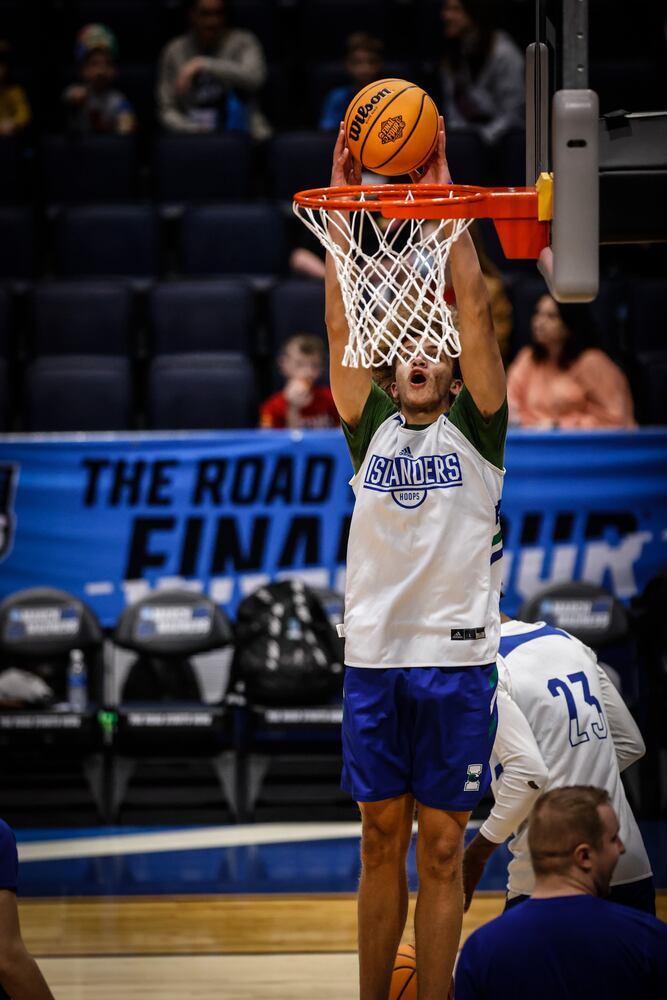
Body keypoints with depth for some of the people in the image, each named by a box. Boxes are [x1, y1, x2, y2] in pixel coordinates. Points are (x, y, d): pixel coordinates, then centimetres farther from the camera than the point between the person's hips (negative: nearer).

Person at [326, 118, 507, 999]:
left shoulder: (474, 429, 6)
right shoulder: (372, 428, 12)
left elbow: (475, 314, -4)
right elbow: (342, 325, 5)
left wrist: (443, 204, -5)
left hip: (455, 657, -3)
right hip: (373, 653, 3)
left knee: (440, 851, 1)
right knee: (382, 842, 8)